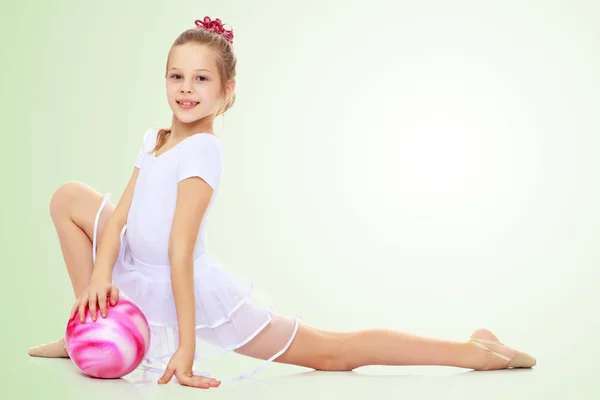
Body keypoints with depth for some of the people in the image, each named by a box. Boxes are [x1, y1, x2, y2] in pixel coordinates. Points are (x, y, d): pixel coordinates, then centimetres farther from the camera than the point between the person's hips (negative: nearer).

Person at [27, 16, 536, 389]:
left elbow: (180, 249, -27)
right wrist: (100, 273, -20)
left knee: (330, 354, -6)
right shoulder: (153, 140, 5)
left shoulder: (202, 149, -21)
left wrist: (186, 345, -27)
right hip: (144, 281, 8)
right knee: (69, 198, 10)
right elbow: (121, 212, -2)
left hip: (195, 290, -8)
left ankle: (473, 351, 2)